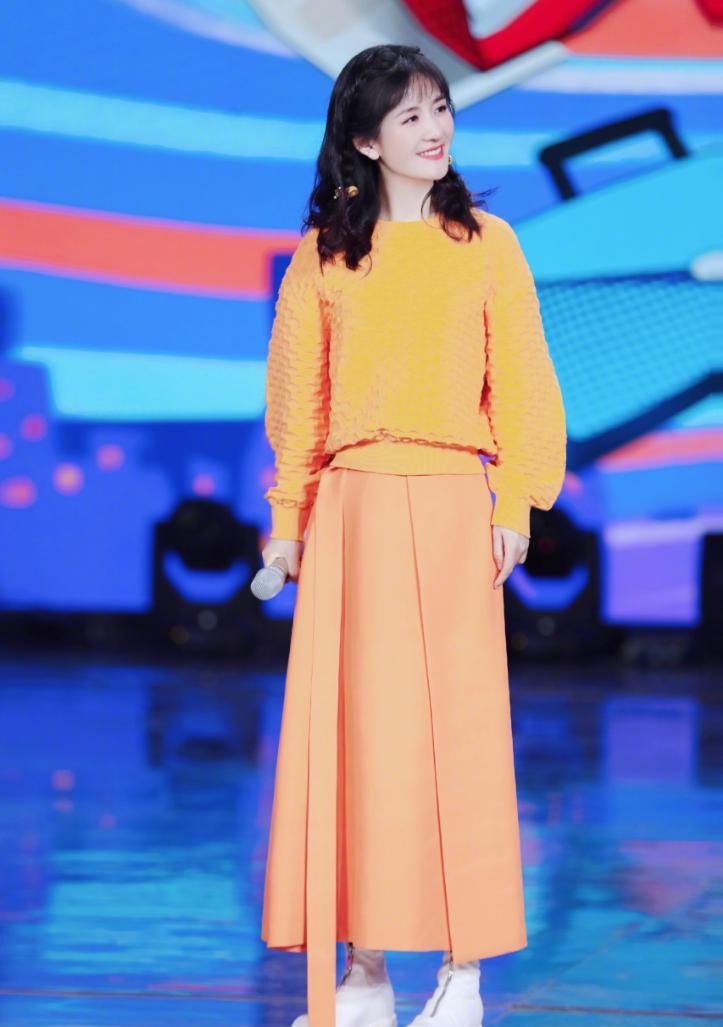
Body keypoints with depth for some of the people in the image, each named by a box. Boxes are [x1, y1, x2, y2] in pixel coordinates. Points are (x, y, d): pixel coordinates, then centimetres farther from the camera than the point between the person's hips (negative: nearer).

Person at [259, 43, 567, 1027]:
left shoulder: (487, 243, 5)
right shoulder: (324, 255, 8)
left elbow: (519, 381, 4)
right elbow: (298, 395, 10)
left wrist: (515, 505, -4)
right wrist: (286, 520, 6)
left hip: (451, 508, -1)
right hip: (351, 510, 2)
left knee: (456, 725, -2)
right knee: (353, 727, 1)